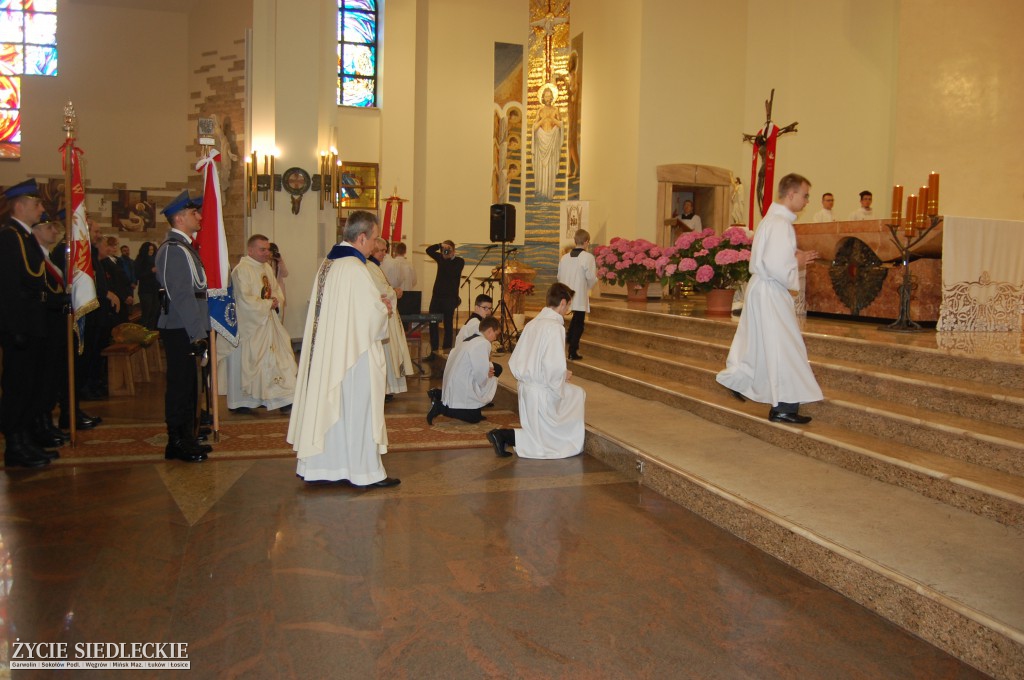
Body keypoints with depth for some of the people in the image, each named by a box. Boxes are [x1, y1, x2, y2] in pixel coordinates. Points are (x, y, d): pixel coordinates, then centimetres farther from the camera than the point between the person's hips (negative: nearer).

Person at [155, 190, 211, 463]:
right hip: (180, 330, -10)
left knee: (187, 385, 15)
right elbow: (181, 296, -20)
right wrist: (197, 334, -20)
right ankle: (177, 444, 5)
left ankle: (186, 439, 24)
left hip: (188, 330, 10)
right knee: (180, 386, -4)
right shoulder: (173, 250, -15)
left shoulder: (184, 247, 17)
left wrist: (202, 330, 17)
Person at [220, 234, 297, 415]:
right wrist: (268, 304, -14)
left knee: (274, 362, 6)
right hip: (247, 325, -8)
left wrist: (277, 300, -5)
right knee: (244, 363, 2)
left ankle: (283, 400, 10)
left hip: (267, 323, 8)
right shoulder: (241, 270, -17)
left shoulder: (267, 267, 11)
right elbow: (245, 300, -23)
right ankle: (239, 402, 15)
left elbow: (277, 290, 18)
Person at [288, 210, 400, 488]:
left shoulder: (327, 264, 9)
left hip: (325, 352, 9)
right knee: (357, 408, 1)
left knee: (327, 405, 14)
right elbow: (373, 315, -19)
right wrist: (384, 308, 3)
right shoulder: (355, 269, -18)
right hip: (354, 354, -8)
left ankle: (317, 465, 22)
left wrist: (376, 304, 13)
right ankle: (365, 470, 10)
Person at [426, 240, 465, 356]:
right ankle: (434, 350, 8)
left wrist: (449, 258, -15)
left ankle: (447, 350, 6)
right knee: (433, 323, 2)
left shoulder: (459, 261, -4)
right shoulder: (441, 258, 9)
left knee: (448, 324, 0)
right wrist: (440, 245, -12)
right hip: (437, 295, 5)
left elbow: (451, 272, -18)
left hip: (450, 298, -5)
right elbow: (429, 250, 1)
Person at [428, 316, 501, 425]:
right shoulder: (483, 343, -18)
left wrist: (487, 369, 6)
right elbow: (481, 375, -20)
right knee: (474, 417, 2)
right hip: (462, 390, -9)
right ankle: (441, 407, -7)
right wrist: (487, 375, 3)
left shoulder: (468, 340, 10)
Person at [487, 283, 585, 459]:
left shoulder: (532, 324, 7)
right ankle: (505, 436, -7)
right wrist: (564, 376, -6)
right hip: (542, 394, -9)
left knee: (578, 394, 26)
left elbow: (513, 363, 10)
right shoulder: (555, 327, -18)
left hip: (525, 388, 9)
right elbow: (554, 368, -26)